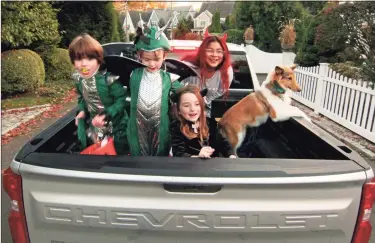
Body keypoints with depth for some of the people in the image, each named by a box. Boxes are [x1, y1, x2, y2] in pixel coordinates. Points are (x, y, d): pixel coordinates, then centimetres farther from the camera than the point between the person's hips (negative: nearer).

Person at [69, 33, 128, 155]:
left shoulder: (108, 78, -29)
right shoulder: (79, 78, -8)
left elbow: (121, 99, -24)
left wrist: (106, 115, -31)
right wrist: (82, 111, -7)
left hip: (115, 126, -6)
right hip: (94, 126, 6)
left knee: (118, 152, 14)